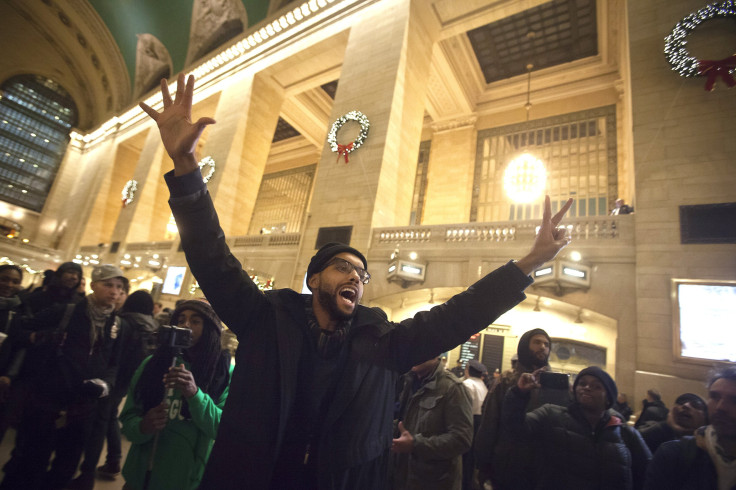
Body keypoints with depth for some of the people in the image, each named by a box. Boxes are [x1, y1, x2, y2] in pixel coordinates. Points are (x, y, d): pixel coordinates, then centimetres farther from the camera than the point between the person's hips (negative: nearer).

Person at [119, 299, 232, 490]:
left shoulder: (225, 371, -10)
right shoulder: (152, 363, -3)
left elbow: (223, 429, -17)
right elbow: (128, 418, -2)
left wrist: (195, 394, -31)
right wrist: (142, 427, -24)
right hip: (142, 474, 2)